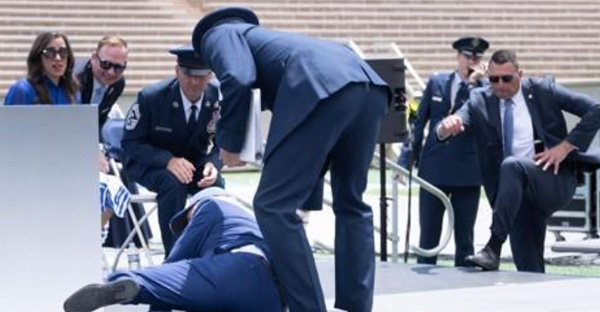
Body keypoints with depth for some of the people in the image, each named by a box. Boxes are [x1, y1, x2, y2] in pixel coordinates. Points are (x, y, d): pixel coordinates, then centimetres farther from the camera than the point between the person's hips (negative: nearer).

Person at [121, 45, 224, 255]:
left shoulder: (218, 98, -14)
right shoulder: (151, 97, -21)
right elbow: (130, 143, -15)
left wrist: (213, 164, -26)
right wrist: (168, 161, -33)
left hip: (194, 162, 3)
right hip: (150, 162, -3)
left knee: (216, 186, -28)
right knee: (173, 183, -36)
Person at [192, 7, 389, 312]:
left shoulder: (219, 34, 23)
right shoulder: (266, 38, 43)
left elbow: (237, 80, -2)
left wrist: (228, 142, 12)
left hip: (321, 88, -8)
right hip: (368, 84, 8)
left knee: (273, 206, 2)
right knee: (350, 203, 23)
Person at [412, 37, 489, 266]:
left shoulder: (485, 88, 0)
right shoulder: (437, 83, 8)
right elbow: (419, 122, 12)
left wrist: (473, 83, -19)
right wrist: (414, 155, 8)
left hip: (467, 172, -2)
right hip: (433, 169, 2)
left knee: (464, 238, 5)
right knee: (428, 237, 6)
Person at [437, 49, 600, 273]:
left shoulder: (542, 90, -1)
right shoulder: (480, 101, 5)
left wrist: (565, 146, -11)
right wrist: (447, 126, -35)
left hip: (556, 181, -4)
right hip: (519, 193, 4)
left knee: (512, 166, -33)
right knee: (527, 267, -5)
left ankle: (493, 249, -37)